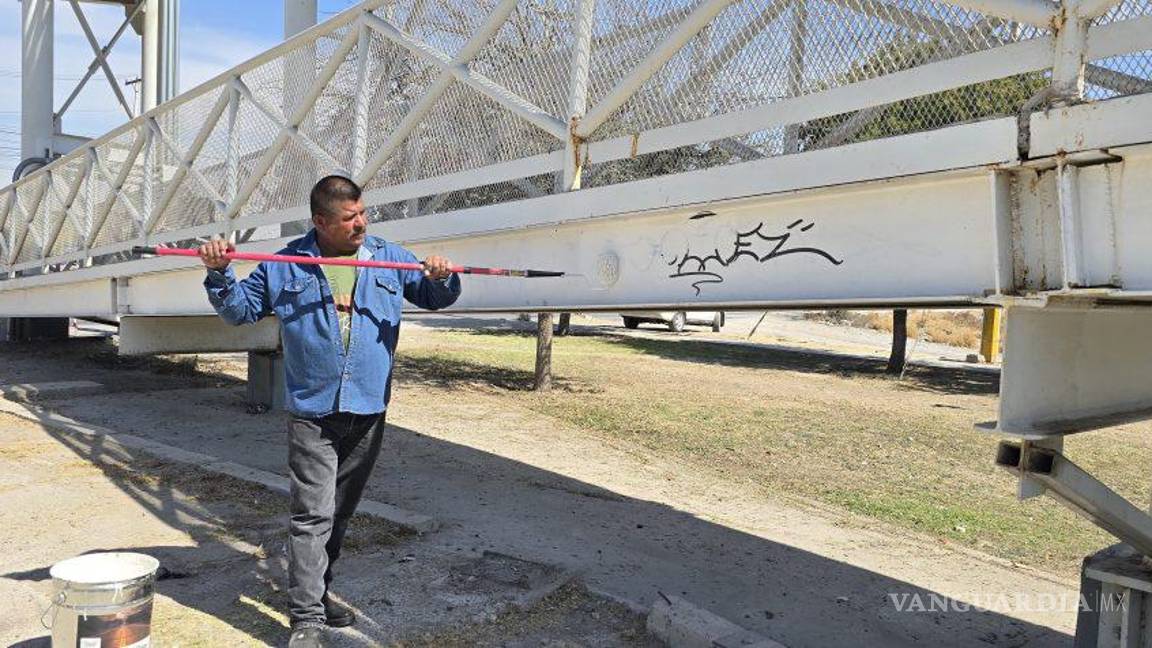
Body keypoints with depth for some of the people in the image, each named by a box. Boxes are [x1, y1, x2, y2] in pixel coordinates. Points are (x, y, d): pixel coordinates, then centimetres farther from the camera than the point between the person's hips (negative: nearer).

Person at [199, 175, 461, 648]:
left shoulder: (390, 259, 6)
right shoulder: (285, 266, 3)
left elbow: (436, 297, 10)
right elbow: (240, 309, 10)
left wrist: (441, 278, -13)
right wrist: (220, 275, -8)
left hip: (368, 412, 3)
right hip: (311, 413, -3)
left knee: (340, 512, 16)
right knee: (312, 514, -6)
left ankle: (316, 592, 34)